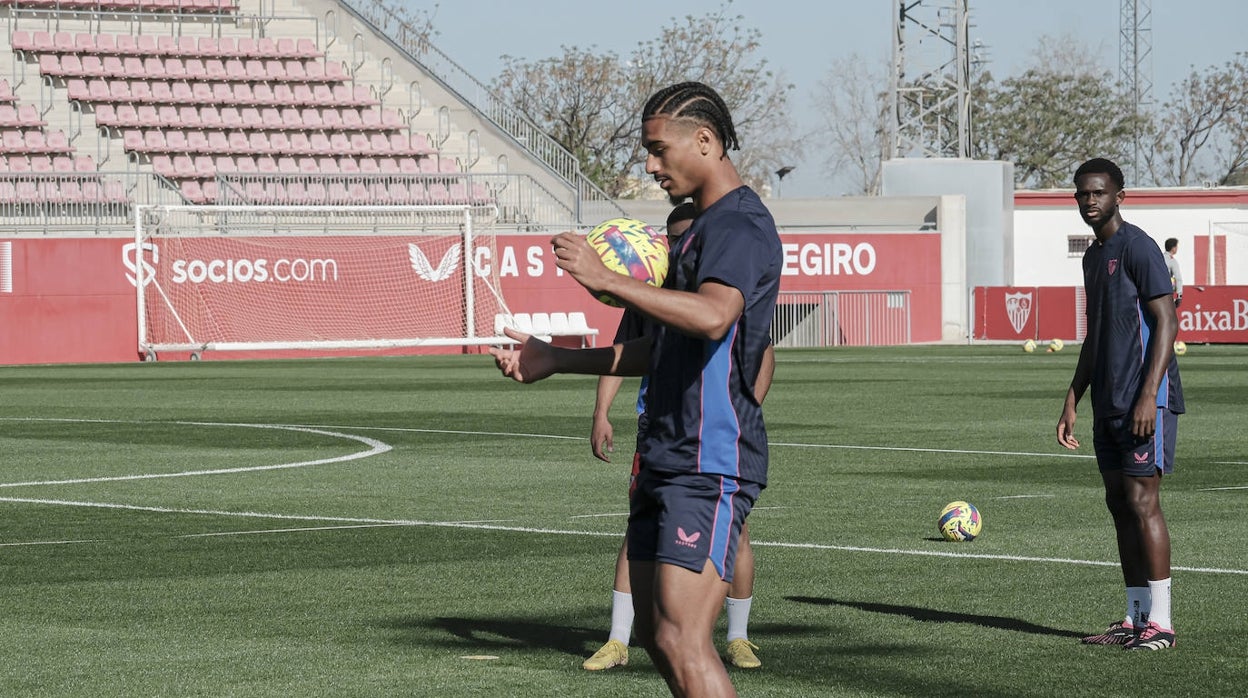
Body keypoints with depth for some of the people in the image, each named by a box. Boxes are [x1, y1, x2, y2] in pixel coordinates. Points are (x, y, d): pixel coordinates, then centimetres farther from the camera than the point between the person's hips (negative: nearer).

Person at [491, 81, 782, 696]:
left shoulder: (740, 224, -13)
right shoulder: (703, 225, 21)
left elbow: (713, 317, -34)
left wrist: (608, 281, -36)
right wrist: (554, 360, 25)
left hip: (711, 465, -11)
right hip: (668, 459, 11)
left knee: (681, 641, -16)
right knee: (656, 635, 11)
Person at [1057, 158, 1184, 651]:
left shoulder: (1137, 248, -10)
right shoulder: (1093, 257, 18)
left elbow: (1166, 322, -15)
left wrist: (1148, 396, -21)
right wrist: (1072, 402, 20)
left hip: (1144, 401, -9)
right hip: (1108, 404, 9)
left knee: (1142, 501, -11)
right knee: (1119, 503, 8)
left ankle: (1159, 623, -9)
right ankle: (1135, 619, 13)